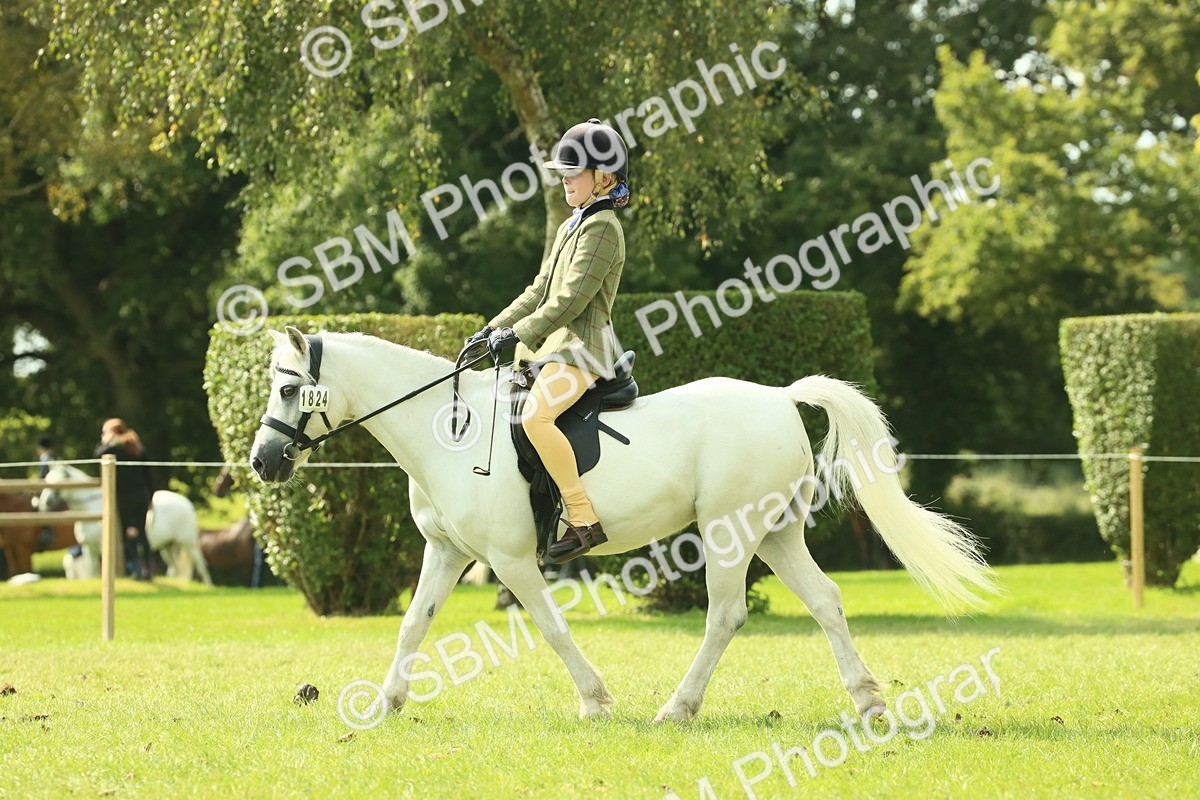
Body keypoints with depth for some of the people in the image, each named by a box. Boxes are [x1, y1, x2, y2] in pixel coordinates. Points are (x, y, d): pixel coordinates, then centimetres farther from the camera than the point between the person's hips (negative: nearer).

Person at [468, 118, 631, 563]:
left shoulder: (602, 227, -11)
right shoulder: (570, 227, 20)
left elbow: (572, 298, -19)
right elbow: (541, 291, 23)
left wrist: (520, 333, -19)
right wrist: (495, 327, 14)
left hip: (581, 346, -11)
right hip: (551, 344, 11)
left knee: (536, 415, -31)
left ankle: (584, 521, -31)